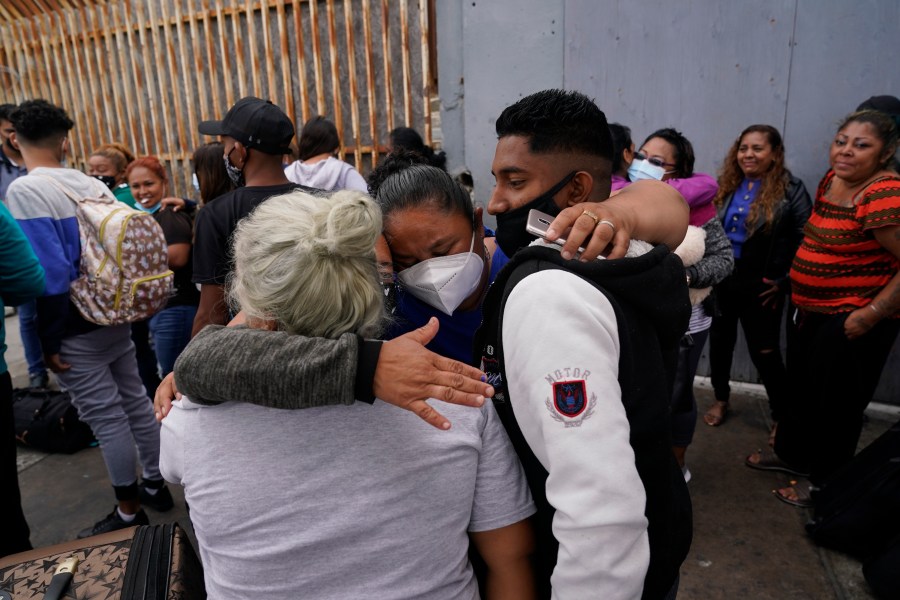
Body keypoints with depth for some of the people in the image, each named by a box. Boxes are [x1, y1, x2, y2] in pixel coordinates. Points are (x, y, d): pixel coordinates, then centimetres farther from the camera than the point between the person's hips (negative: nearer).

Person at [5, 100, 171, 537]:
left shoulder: (24, 191, -16)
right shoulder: (92, 185, 3)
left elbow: (50, 274, -22)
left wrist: (49, 341, -14)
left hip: (77, 330, -6)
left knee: (107, 419, 3)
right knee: (136, 402, 16)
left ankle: (129, 512, 18)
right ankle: (155, 484, 32)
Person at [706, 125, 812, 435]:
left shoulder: (790, 190, -9)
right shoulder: (725, 186, 3)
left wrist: (785, 281, -12)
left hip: (761, 285, -4)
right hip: (721, 279, 4)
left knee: (765, 353, 4)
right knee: (720, 342, 15)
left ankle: (782, 416, 24)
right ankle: (720, 399, 36)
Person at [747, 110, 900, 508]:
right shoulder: (833, 179, 4)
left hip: (852, 321, -9)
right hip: (814, 311, 9)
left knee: (836, 402, 8)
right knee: (801, 386, 22)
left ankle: (823, 481, 28)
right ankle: (792, 454, 43)